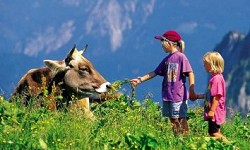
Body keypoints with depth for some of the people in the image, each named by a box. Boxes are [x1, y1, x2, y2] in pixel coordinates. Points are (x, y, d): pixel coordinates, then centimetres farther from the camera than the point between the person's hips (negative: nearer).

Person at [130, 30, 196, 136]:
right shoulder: (167, 59, 12)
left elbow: (190, 73, -12)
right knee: (172, 120, 10)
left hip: (178, 95, -8)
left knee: (181, 119, -6)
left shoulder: (181, 57, -10)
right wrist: (140, 80, 13)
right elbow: (155, 73, 18)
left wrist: (191, 91, -17)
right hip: (167, 95, 8)